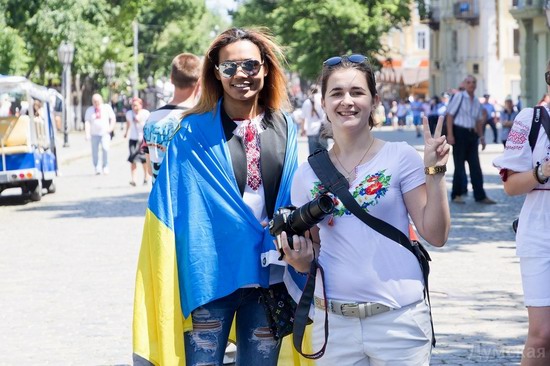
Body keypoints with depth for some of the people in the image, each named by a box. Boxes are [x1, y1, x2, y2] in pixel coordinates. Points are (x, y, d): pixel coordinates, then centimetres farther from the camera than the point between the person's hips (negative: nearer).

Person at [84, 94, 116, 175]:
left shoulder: (107, 107, 7)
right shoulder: (89, 110, 8)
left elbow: (113, 118, 11)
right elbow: (87, 122, 0)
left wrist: (111, 128, -3)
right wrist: (87, 133, -12)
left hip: (105, 133, -2)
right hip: (94, 134, 2)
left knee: (105, 149, -18)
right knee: (94, 151, -3)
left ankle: (105, 167, -5)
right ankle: (97, 168, 9)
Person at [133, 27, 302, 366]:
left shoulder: (285, 128, 6)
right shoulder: (193, 134, -4)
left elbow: (293, 197, 14)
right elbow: (176, 206, -4)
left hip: (270, 276, 3)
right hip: (213, 275, -3)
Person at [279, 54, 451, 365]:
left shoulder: (400, 158, -2)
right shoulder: (308, 175, 7)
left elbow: (436, 235, -4)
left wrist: (434, 172, -12)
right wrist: (301, 260, -5)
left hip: (398, 319, -3)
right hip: (332, 321, 3)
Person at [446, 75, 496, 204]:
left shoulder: (477, 102, 13)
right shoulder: (459, 97, -6)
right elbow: (450, 115, -9)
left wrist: (481, 137, 14)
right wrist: (450, 134, -16)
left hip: (472, 134, 6)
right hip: (459, 132, -6)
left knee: (475, 166, 5)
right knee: (459, 165, 0)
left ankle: (480, 196, 8)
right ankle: (456, 195, 10)